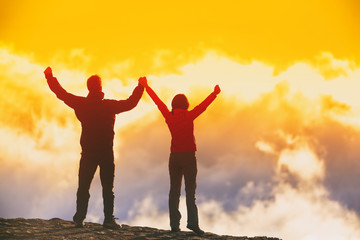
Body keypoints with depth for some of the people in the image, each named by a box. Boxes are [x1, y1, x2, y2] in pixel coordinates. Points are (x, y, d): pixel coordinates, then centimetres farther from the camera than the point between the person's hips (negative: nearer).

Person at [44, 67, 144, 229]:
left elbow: (62, 94, 4)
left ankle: (79, 218, 2)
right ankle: (109, 219, -1)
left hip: (88, 153, 1)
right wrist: (140, 87, 15)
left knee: (83, 186, 7)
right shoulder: (110, 106, -8)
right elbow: (130, 103, 1)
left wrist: (50, 77, 16)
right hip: (106, 153, -1)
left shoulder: (81, 104, -4)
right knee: (107, 187, 4)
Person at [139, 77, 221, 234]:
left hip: (174, 157, 4)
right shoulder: (189, 116, -9)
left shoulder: (169, 116, 1)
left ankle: (174, 224, 2)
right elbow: (203, 106, -14)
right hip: (189, 156, -3)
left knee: (174, 191, 6)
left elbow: (158, 101, 9)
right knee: (190, 190, -4)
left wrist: (146, 87, 18)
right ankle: (192, 222, -14)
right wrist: (214, 94, -13)